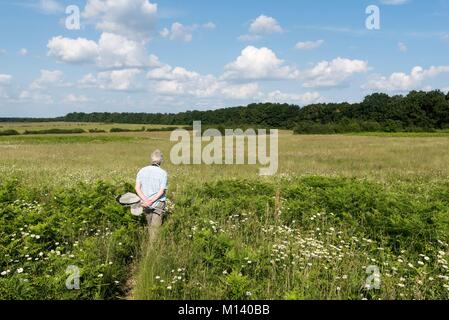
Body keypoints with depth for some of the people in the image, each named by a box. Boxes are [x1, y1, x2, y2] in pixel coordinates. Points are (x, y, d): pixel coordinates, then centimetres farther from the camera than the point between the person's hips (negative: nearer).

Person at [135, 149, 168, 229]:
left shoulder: (142, 171, 1)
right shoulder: (163, 173, -9)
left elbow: (137, 188, -7)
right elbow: (161, 191, -16)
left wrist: (146, 201, -15)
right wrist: (151, 201, -15)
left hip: (145, 204, 4)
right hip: (158, 204, -4)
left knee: (150, 225, 20)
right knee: (155, 227, 1)